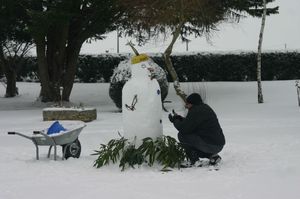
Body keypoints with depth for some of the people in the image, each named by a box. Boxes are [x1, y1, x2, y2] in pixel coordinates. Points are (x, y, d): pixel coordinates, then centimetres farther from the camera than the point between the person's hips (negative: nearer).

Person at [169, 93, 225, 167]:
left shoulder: (196, 111, -14)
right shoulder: (205, 107, 16)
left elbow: (183, 128, -15)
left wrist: (175, 120, 3)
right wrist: (180, 118, 19)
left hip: (211, 145, -10)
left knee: (182, 135, -9)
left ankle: (194, 161, -4)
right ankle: (213, 156, 15)